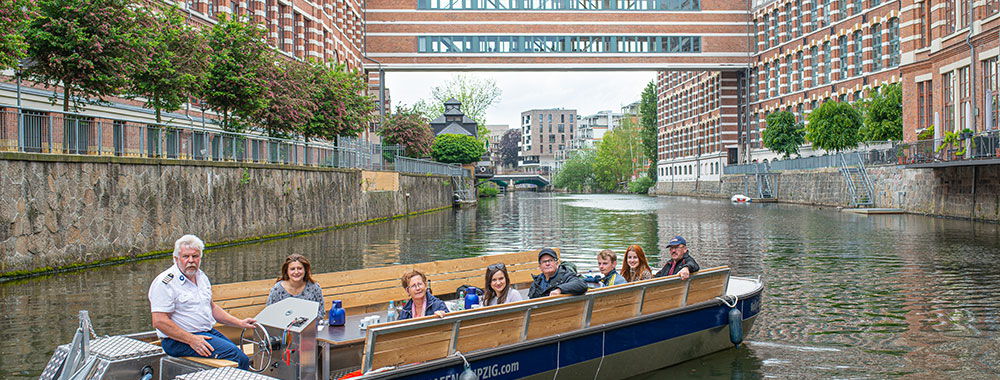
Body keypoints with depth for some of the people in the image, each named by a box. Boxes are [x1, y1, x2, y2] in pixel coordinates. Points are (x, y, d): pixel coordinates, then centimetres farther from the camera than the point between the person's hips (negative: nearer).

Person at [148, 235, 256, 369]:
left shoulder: (201, 277, 14)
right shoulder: (165, 282, -14)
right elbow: (159, 321, -20)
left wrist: (239, 323, 16)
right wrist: (191, 340, -24)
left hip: (208, 332, 9)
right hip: (179, 340, -9)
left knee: (243, 359, -3)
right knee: (232, 352, -26)